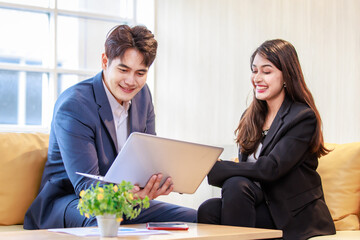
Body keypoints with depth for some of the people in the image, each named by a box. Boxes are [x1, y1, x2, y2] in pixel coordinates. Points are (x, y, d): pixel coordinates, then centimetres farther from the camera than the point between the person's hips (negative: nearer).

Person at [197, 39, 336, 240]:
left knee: (236, 185, -28)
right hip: (265, 207, 5)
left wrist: (212, 168, -25)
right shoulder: (251, 116, 13)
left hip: (297, 221, -5)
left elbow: (270, 168, -22)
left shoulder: (303, 118, -10)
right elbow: (247, 169, 7)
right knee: (208, 210, -23)